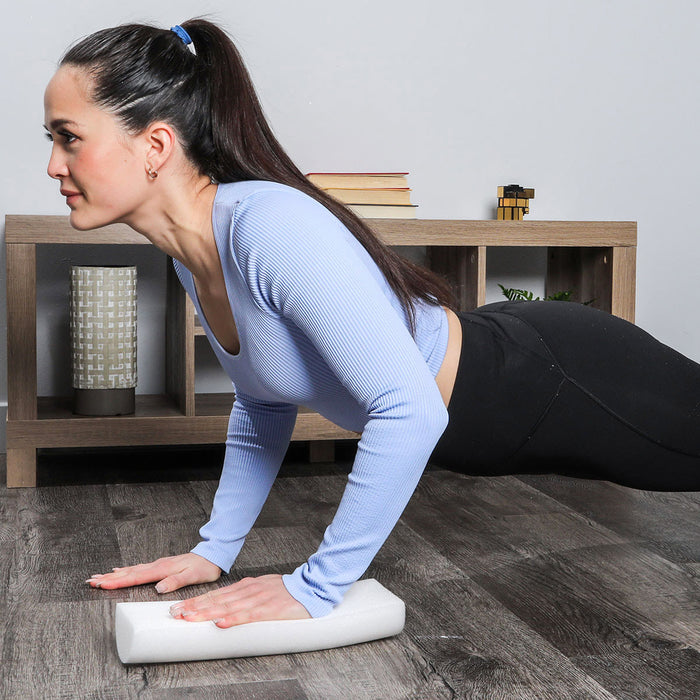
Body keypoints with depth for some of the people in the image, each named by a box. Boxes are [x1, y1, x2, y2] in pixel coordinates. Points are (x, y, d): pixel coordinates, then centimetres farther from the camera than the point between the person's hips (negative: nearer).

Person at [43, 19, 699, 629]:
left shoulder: (271, 227, -34)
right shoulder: (190, 256, -6)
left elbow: (410, 409, -37)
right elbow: (263, 403, 8)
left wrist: (316, 585, -31)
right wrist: (214, 549, 4)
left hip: (557, 384, -8)